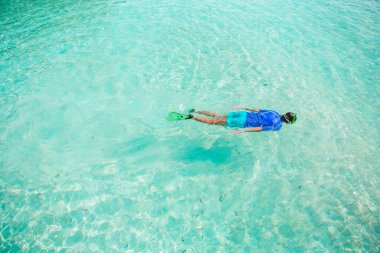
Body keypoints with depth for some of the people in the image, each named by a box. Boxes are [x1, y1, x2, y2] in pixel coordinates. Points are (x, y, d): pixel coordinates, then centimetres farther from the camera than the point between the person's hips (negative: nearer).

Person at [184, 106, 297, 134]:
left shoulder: (274, 112, 13)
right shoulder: (278, 126, -9)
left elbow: (257, 110, 19)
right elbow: (259, 128, -21)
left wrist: (242, 108, 24)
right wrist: (243, 131, -23)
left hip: (244, 114, 6)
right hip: (243, 122, -6)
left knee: (217, 116, 17)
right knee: (213, 122, -3)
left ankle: (195, 111, 12)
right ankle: (192, 117, -7)